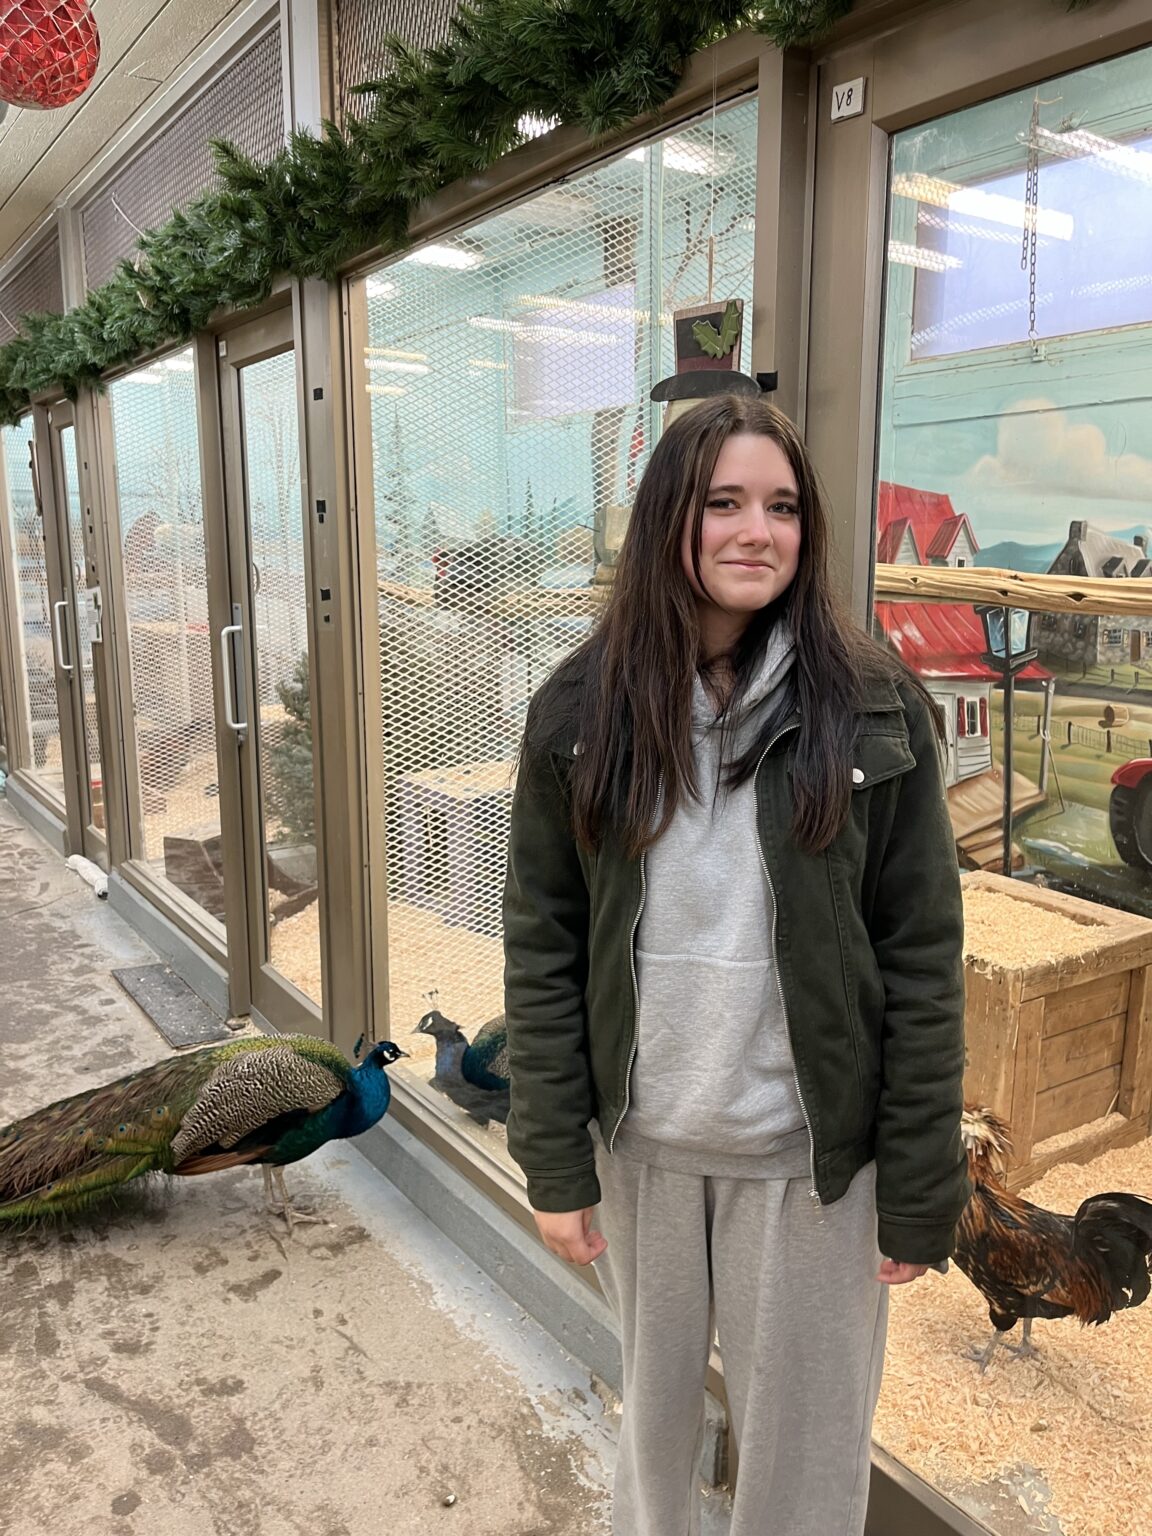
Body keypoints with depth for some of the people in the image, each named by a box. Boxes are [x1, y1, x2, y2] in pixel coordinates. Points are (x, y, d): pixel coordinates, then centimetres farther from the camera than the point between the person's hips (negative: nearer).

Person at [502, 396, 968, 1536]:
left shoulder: (875, 711, -9)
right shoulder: (580, 713, -6)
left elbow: (923, 960, -7)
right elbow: (540, 947, -4)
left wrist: (920, 1194, -5)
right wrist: (554, 1162, -4)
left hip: (811, 1154, -1)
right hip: (640, 1143, 2)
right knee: (652, 1409, 22)